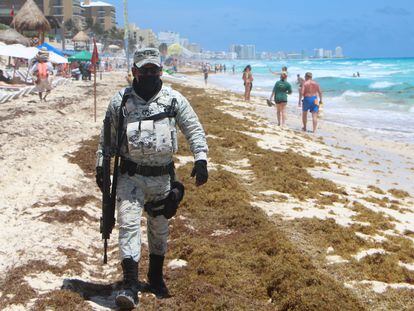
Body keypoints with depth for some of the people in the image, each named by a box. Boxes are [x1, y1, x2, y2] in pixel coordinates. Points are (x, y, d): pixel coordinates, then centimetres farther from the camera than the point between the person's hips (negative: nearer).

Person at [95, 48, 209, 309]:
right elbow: (107, 137, 7)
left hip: (162, 176, 1)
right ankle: (130, 286, -12)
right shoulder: (120, 101, -1)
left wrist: (201, 159, -9)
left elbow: (194, 130, 2)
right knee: (129, 225, -12)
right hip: (131, 176, -1)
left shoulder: (174, 99, -1)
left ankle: (156, 277, 33)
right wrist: (100, 166, 4)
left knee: (159, 228, 14)